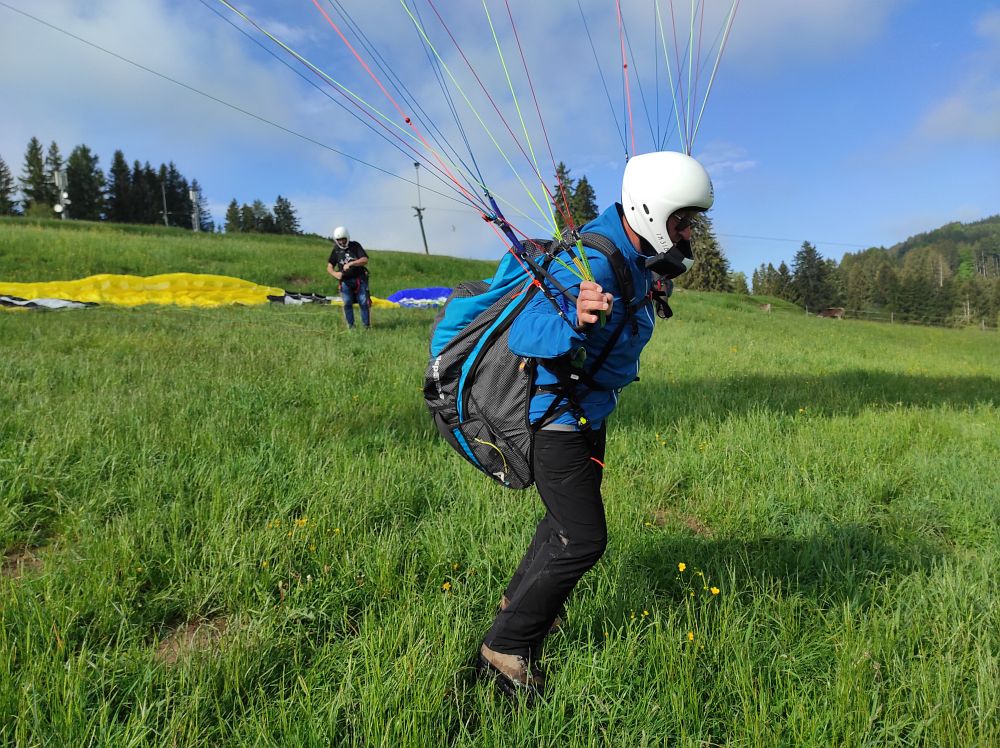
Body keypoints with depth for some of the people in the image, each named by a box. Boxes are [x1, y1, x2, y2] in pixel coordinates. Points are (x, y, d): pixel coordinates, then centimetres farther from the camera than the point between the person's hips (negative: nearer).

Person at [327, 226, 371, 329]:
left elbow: (365, 260, -12)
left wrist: (350, 264, -23)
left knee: (363, 302, -5)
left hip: (359, 279, -2)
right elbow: (329, 267, 8)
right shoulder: (336, 250, 7)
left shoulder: (355, 246, -1)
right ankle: (350, 326, 10)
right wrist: (335, 273, -14)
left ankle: (367, 326, 3)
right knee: (347, 303, 0)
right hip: (345, 281, 2)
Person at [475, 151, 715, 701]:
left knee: (570, 519, 24)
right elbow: (525, 334, -40)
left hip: (589, 412, 10)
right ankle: (504, 649, 13)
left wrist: (655, 279, 20)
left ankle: (520, 601, 47)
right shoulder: (594, 263, -30)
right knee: (582, 541, -5)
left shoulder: (633, 257, 1)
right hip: (556, 415, -10)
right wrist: (573, 324, -59)